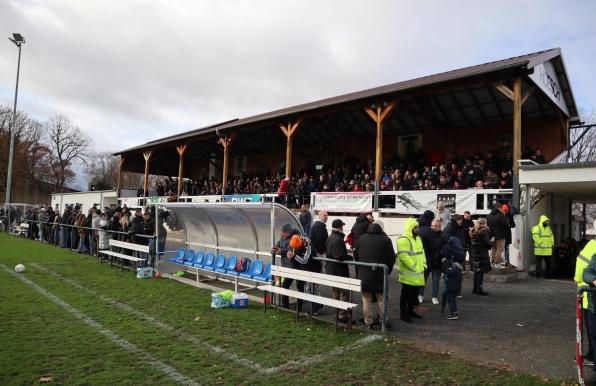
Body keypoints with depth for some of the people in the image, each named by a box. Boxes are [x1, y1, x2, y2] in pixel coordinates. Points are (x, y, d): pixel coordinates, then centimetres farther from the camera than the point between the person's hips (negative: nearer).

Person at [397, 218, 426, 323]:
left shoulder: (418, 238, 13)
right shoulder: (403, 240, -19)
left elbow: (421, 252, 21)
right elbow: (403, 256, -26)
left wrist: (423, 264, 8)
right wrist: (414, 267, -21)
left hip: (418, 273, 9)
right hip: (408, 274, -9)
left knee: (414, 293, 18)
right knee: (406, 294, 1)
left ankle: (411, 311, 32)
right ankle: (403, 314, 11)